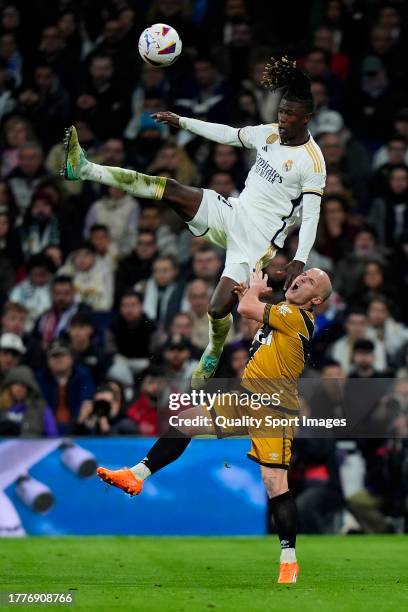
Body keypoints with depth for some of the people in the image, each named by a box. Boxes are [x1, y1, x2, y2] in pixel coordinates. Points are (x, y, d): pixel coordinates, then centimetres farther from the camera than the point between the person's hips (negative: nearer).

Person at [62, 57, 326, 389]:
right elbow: (227, 134, 17)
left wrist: (300, 260, -25)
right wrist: (182, 122, 18)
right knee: (170, 188, -12)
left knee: (219, 308, -14)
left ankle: (213, 355, 20)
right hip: (232, 213, 6)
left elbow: (312, 214, -16)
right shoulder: (270, 133, 5)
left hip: (258, 237, -6)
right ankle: (84, 169, -16)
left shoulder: (312, 161, -14)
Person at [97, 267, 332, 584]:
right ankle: (137, 475, 17)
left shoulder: (297, 316, -14)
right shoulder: (284, 314, 13)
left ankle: (289, 561, -7)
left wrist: (255, 287, 4)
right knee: (184, 421, 9)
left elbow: (246, 308, -17)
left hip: (273, 411, -9)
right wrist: (250, 293, 14)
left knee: (275, 485, -14)